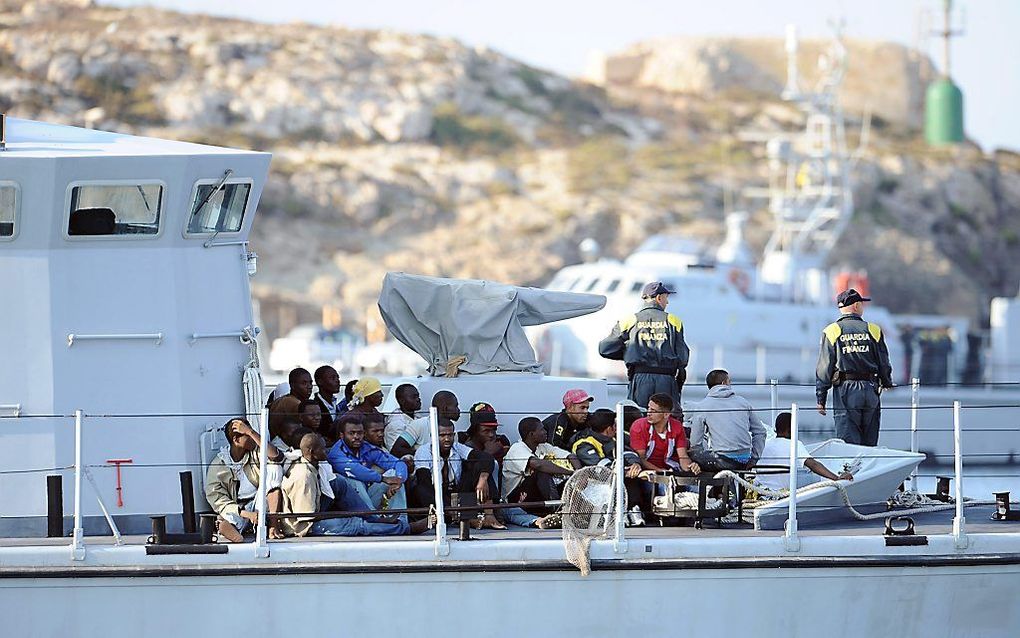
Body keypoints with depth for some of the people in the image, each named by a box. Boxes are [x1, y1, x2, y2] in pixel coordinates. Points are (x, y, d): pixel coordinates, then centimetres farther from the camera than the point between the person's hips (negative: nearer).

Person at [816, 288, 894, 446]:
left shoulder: (831, 332, 0)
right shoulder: (873, 330, 6)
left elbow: (824, 368, -2)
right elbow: (884, 364, 9)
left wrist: (820, 399, 2)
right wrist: (887, 384, 28)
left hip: (845, 392, -2)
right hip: (871, 390, 2)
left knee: (849, 444, -5)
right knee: (869, 444, 10)